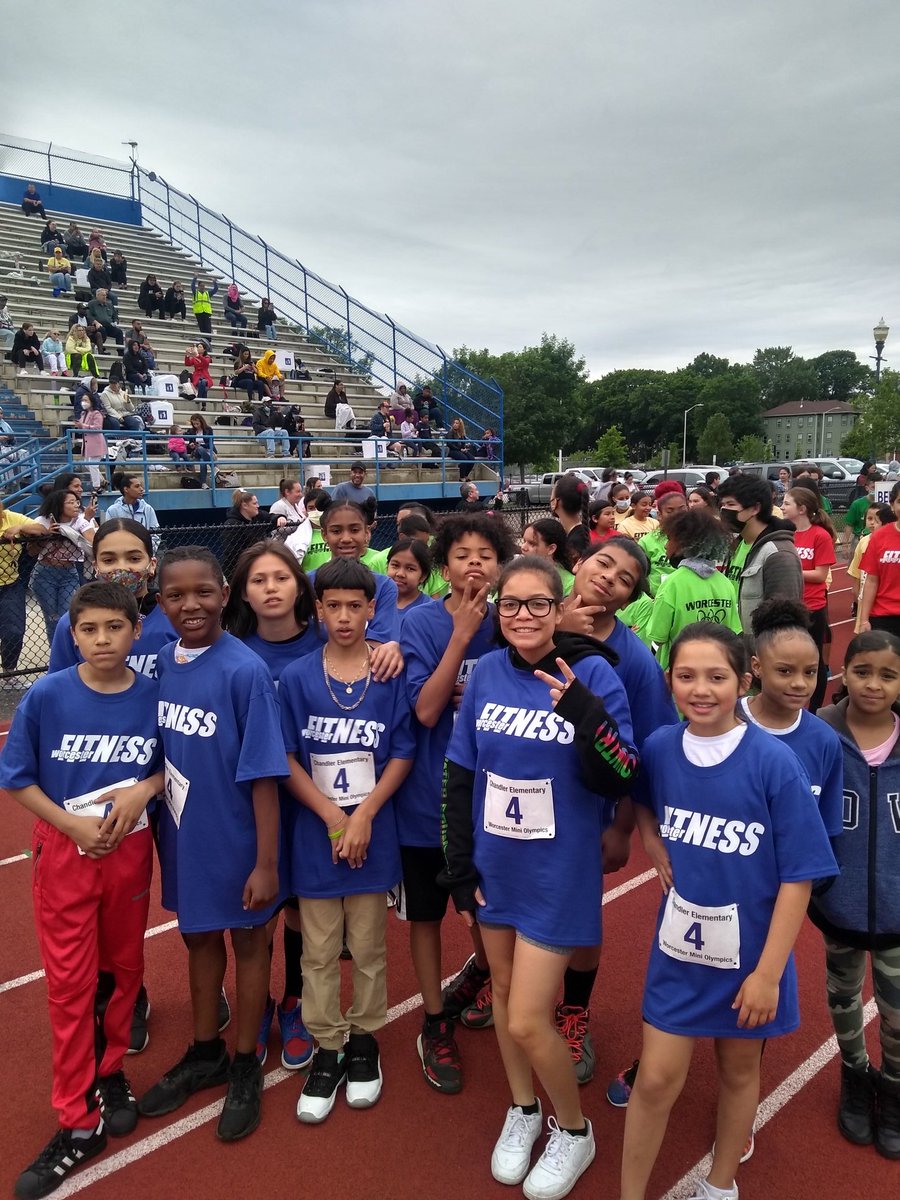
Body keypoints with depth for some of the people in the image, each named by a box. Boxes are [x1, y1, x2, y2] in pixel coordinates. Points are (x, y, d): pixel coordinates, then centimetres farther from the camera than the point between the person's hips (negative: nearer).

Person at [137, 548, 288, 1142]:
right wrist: (162, 829, 8)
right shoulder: (161, 662, -3)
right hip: (184, 837, 6)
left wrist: (266, 862, -17)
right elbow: (161, 753, 7)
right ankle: (205, 1054, 44)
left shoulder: (245, 671, -22)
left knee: (248, 941, 15)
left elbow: (264, 775, -20)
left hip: (236, 840, -5)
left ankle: (246, 1068, 35)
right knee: (199, 936, 22)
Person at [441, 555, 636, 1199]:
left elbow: (618, 781, -17)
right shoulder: (486, 673, -5)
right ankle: (523, 1110, 46)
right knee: (504, 989, 20)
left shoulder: (593, 674, -16)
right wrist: (461, 865, 2)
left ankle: (573, 1130, 30)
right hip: (494, 867, 4)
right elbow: (459, 776, 2)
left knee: (527, 1020, 0)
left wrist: (586, 713, -33)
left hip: (559, 874, -4)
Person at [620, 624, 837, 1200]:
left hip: (748, 954, -1)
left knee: (739, 1069, 20)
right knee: (656, 1080, 6)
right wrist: (657, 852, -2)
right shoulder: (659, 748, -9)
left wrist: (768, 972, -14)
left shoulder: (775, 762, -20)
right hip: (680, 948, 2)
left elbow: (797, 876, -15)